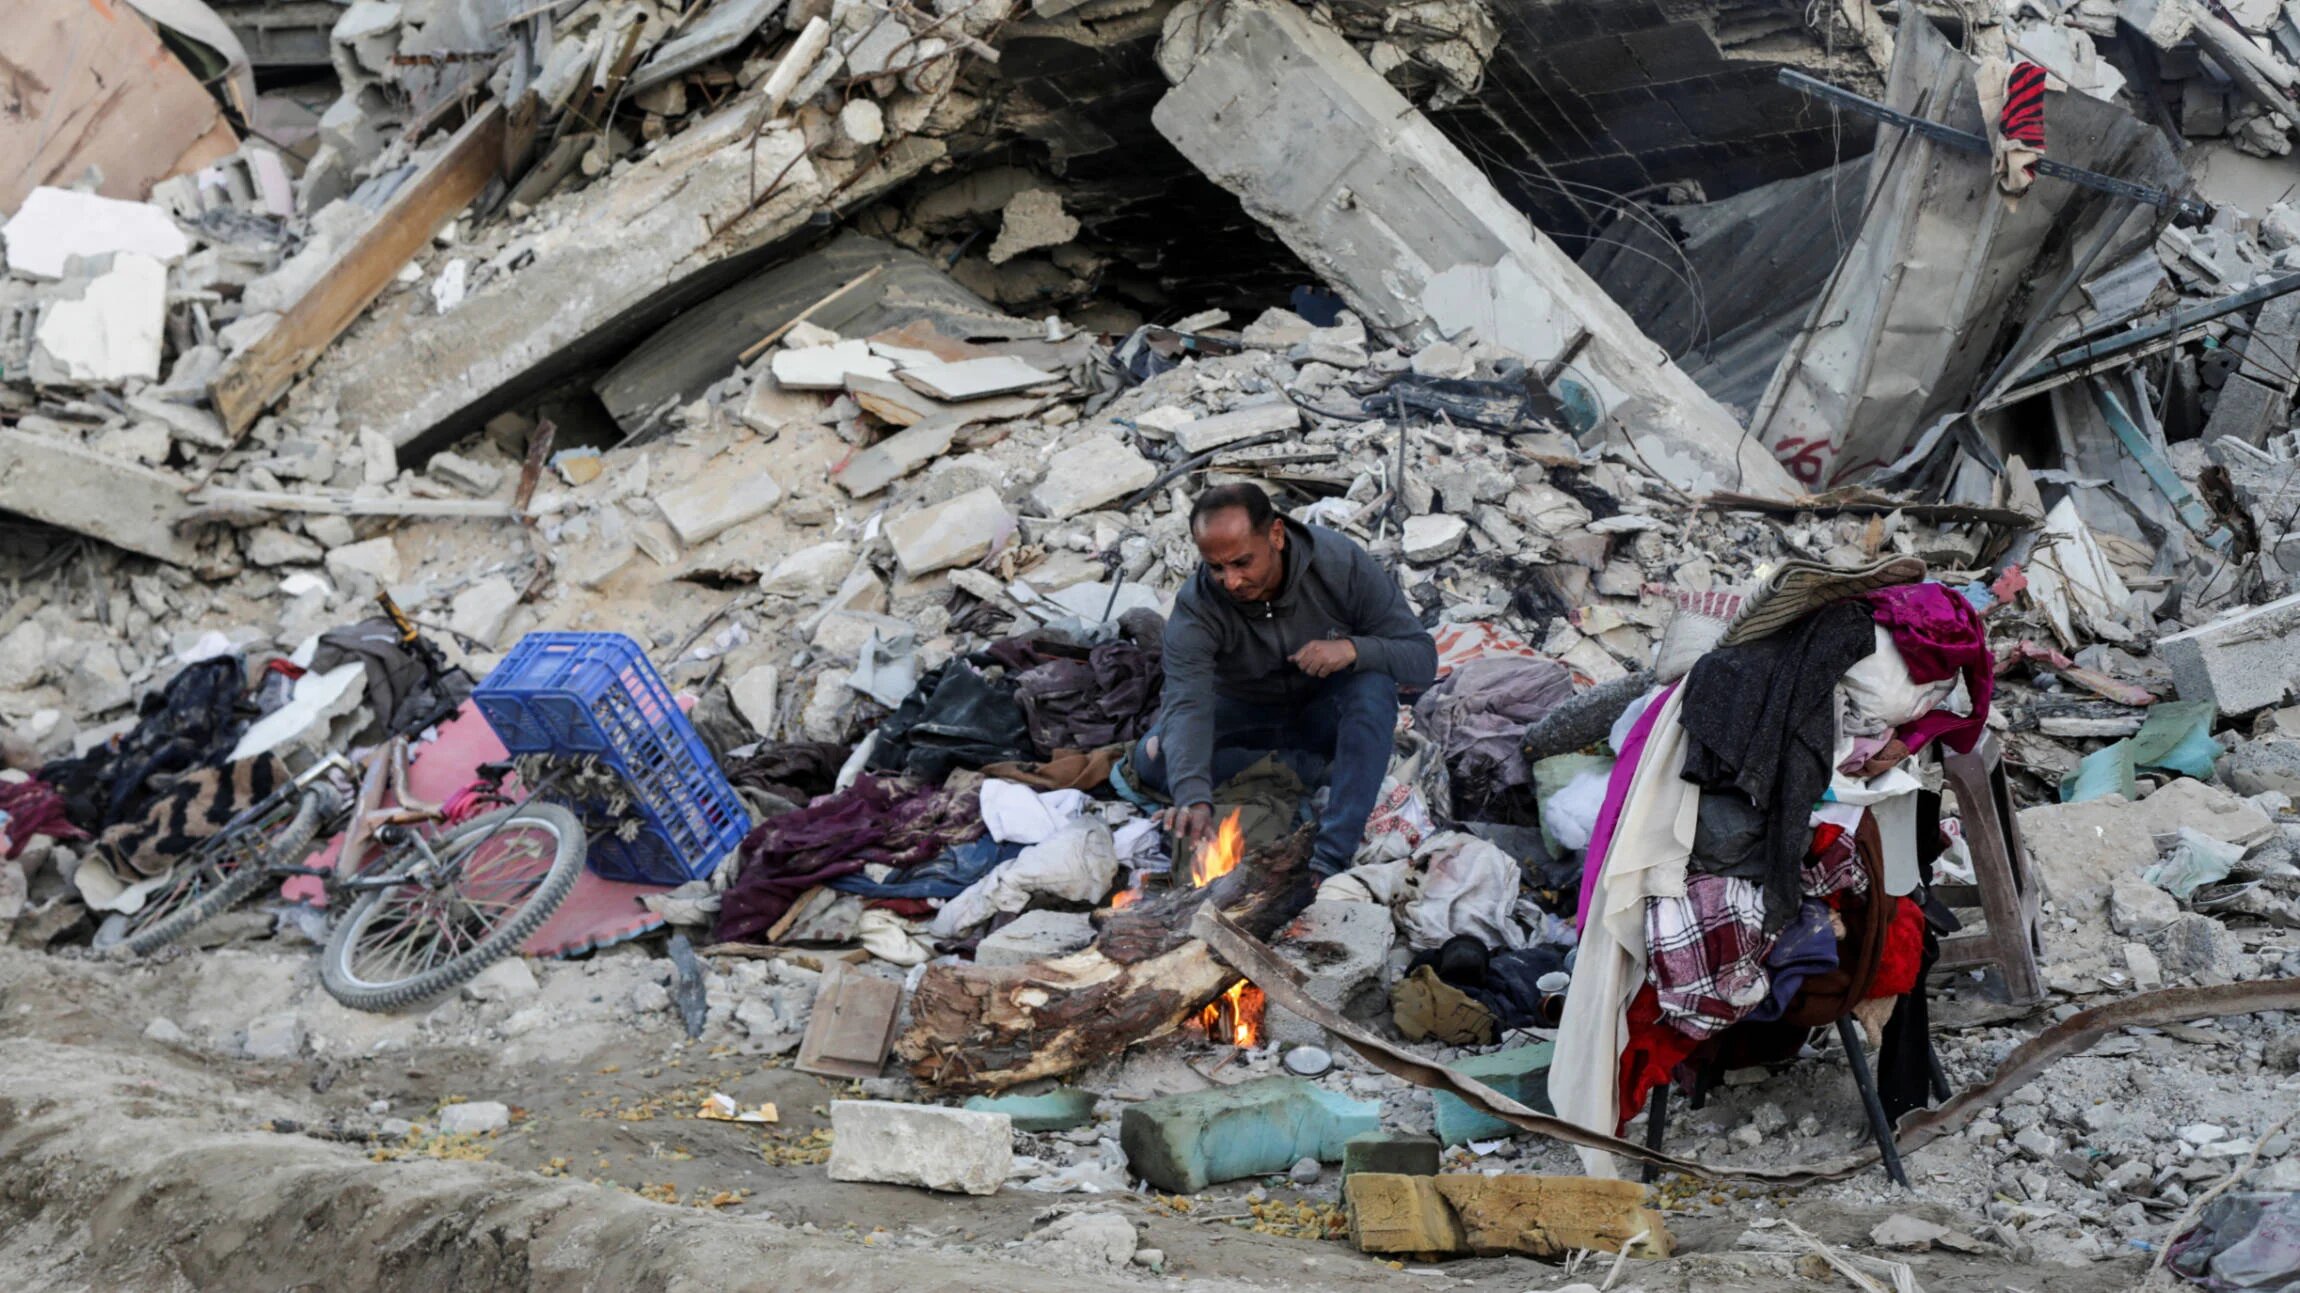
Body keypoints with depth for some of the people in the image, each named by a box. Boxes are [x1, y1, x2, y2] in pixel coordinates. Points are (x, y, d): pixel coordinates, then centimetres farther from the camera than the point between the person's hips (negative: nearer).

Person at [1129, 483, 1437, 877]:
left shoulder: (1342, 564, -25)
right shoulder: (1196, 607, -26)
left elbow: (1422, 659, -21)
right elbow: (1187, 706, -38)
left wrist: (1353, 649, -42)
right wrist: (1194, 798, -55)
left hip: (1325, 709, -1)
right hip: (1246, 712, 1)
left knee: (1374, 684, -35)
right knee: (1151, 760, -24)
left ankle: (1331, 857, -35)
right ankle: (1300, 760, -10)